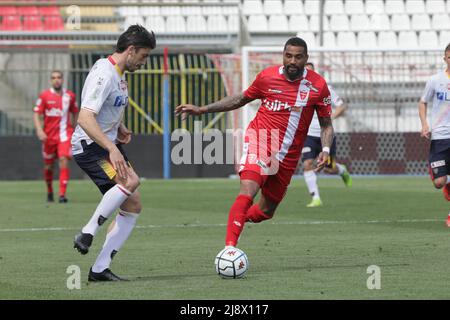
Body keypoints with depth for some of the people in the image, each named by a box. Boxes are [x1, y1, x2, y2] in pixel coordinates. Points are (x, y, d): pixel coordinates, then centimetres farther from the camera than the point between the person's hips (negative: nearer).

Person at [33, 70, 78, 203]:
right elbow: (36, 114, -4)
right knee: (48, 166, 8)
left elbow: (74, 113, 17)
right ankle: (49, 191, 33)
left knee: (64, 161, -17)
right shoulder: (44, 96, -2)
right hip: (49, 136, 0)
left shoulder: (70, 96, 4)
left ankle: (62, 194, -19)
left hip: (65, 135, 0)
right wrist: (39, 130, -19)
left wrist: (74, 130, 18)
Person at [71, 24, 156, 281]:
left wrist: (120, 129, 13)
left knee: (133, 206, 2)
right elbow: (85, 119, -29)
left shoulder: (119, 74, 13)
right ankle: (87, 235, -21)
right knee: (130, 181, -32)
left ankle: (100, 269, 4)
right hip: (90, 146, -10)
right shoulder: (104, 74, -18)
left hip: (109, 145, 10)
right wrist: (112, 148, -37)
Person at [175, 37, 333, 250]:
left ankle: (241, 217, 44)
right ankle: (229, 247, -31)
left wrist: (326, 149, -13)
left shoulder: (318, 86, -2)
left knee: (266, 211, 12)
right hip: (259, 140, -3)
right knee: (247, 192, -27)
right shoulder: (267, 76, -2)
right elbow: (241, 99, 15)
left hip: (287, 157, 3)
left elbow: (326, 124, 7)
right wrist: (201, 110, 13)